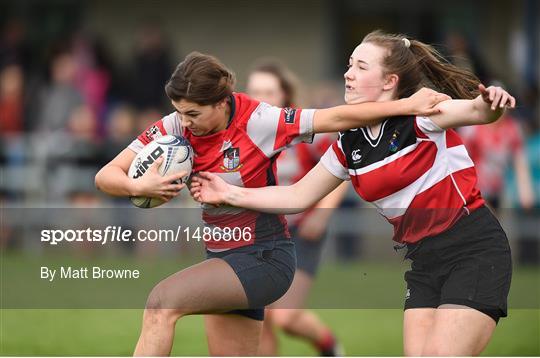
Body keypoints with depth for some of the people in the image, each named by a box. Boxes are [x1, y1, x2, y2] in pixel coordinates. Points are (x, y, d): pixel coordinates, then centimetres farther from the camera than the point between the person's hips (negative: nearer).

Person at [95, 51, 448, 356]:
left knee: (162, 301, -25)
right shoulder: (174, 127, -5)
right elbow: (106, 176, -7)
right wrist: (140, 186, -29)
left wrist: (407, 105, -23)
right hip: (222, 257, 7)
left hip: (265, 258, -7)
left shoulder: (257, 122, -18)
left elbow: (336, 118, -17)